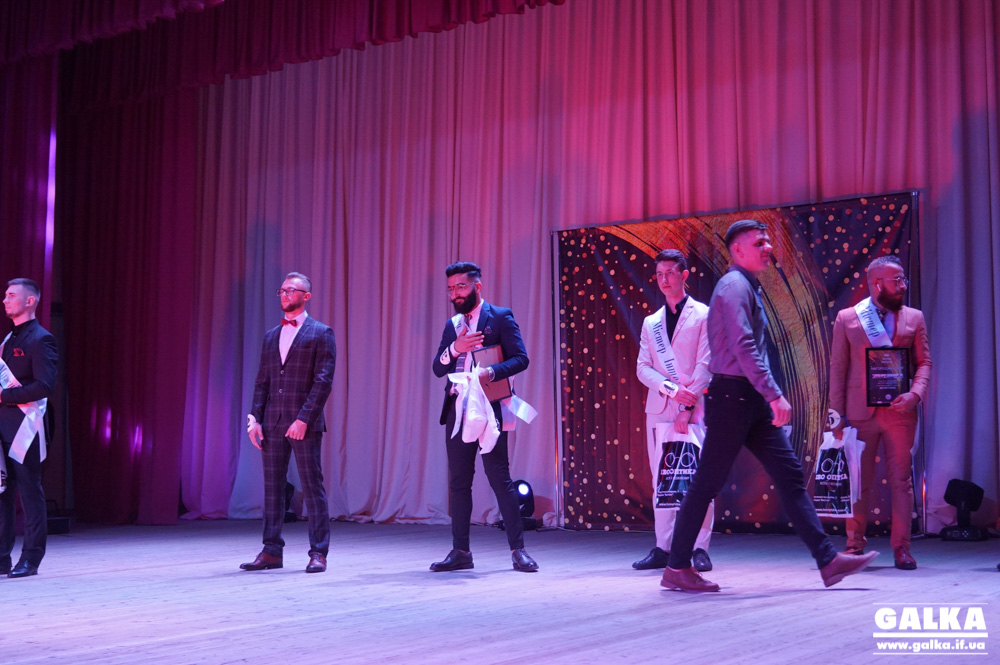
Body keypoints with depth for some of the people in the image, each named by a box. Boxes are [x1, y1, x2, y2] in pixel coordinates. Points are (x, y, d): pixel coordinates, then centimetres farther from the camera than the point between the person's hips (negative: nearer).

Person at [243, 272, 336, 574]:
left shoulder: (321, 333, -1)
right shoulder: (271, 336, 17)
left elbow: (323, 380, -8)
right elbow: (262, 381, 15)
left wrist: (303, 419, -16)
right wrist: (255, 419, 3)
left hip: (305, 424, -6)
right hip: (273, 424, 6)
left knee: (312, 487, -2)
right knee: (272, 487, 7)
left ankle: (318, 553, 4)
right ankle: (271, 551, 14)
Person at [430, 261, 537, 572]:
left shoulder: (500, 317, 1)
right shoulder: (452, 325, 18)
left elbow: (520, 358, -7)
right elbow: (437, 368, 11)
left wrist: (490, 372, -23)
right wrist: (455, 348, -8)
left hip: (488, 409, -6)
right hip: (457, 411, 6)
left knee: (500, 478, -5)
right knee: (459, 481, 8)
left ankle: (518, 549, 1)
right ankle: (460, 551, 14)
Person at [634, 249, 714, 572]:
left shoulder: (703, 315, 3)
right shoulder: (651, 322, 16)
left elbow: (705, 365, -5)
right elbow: (642, 367, 8)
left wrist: (687, 407, -13)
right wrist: (670, 388, -11)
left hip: (694, 409, -4)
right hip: (659, 409, 5)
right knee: (660, 480, 5)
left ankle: (700, 549, -1)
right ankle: (662, 549, 9)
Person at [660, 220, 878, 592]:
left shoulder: (748, 288, 20)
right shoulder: (734, 285, -11)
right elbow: (743, 346, -22)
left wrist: (768, 396, 21)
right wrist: (774, 394, -26)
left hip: (751, 399, 10)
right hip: (732, 394, -10)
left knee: (790, 474, 4)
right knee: (707, 484, -3)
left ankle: (827, 561, 3)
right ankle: (677, 569, 5)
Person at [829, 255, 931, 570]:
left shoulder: (914, 318, 8)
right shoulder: (846, 319, 4)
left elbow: (923, 362, 9)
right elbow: (837, 367, 4)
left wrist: (915, 393, -11)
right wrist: (838, 415, 0)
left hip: (899, 412, 1)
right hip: (860, 413, -1)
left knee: (901, 480, 3)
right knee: (858, 482, 4)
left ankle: (901, 547, 10)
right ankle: (855, 545, 13)